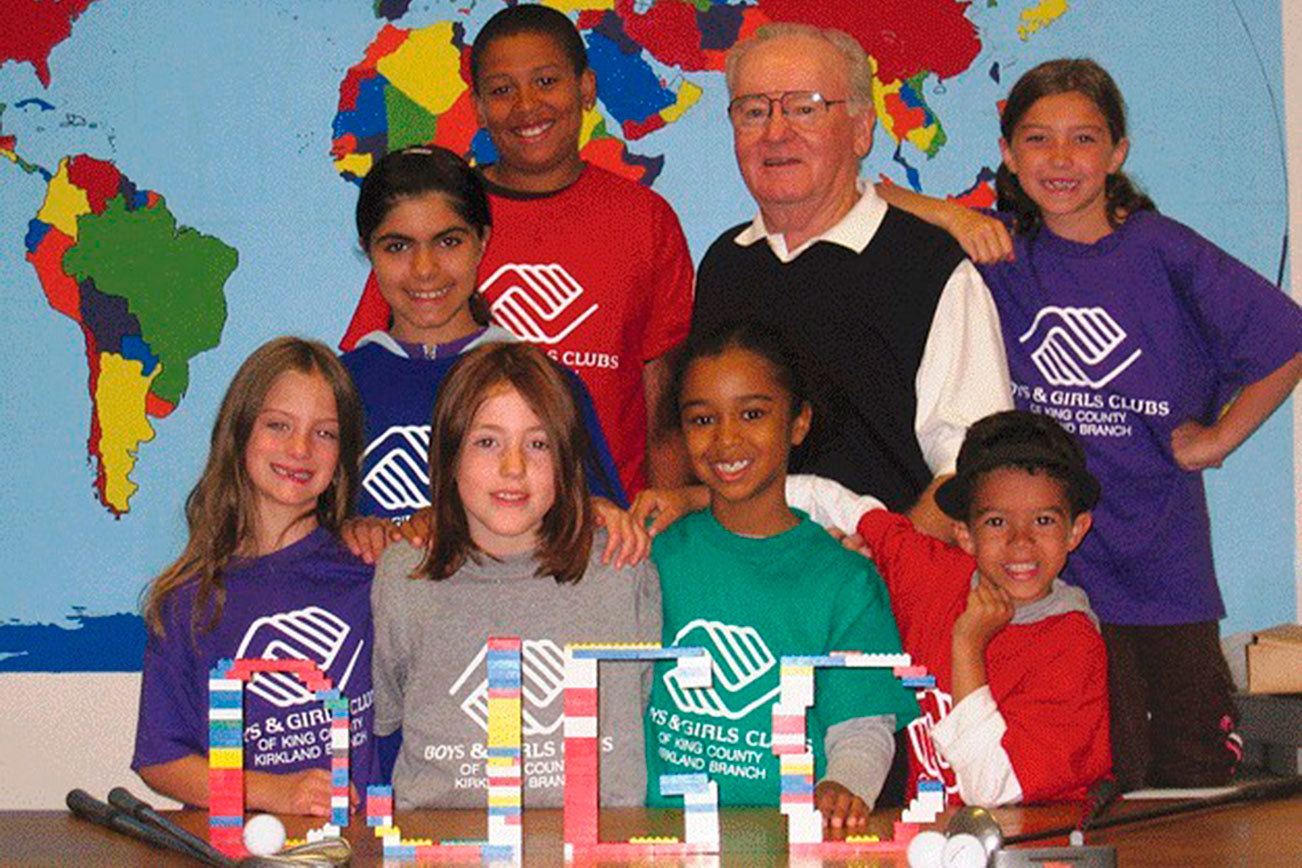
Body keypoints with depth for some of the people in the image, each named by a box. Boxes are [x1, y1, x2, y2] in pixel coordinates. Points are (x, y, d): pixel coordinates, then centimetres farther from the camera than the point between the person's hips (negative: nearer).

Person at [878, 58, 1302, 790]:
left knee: (1198, 779, 5)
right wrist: (949, 216, -11)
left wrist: (1219, 437, 5)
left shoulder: (1163, 252, 0)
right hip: (1053, 566, -1)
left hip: (1162, 556, 1)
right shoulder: (1000, 248, 3)